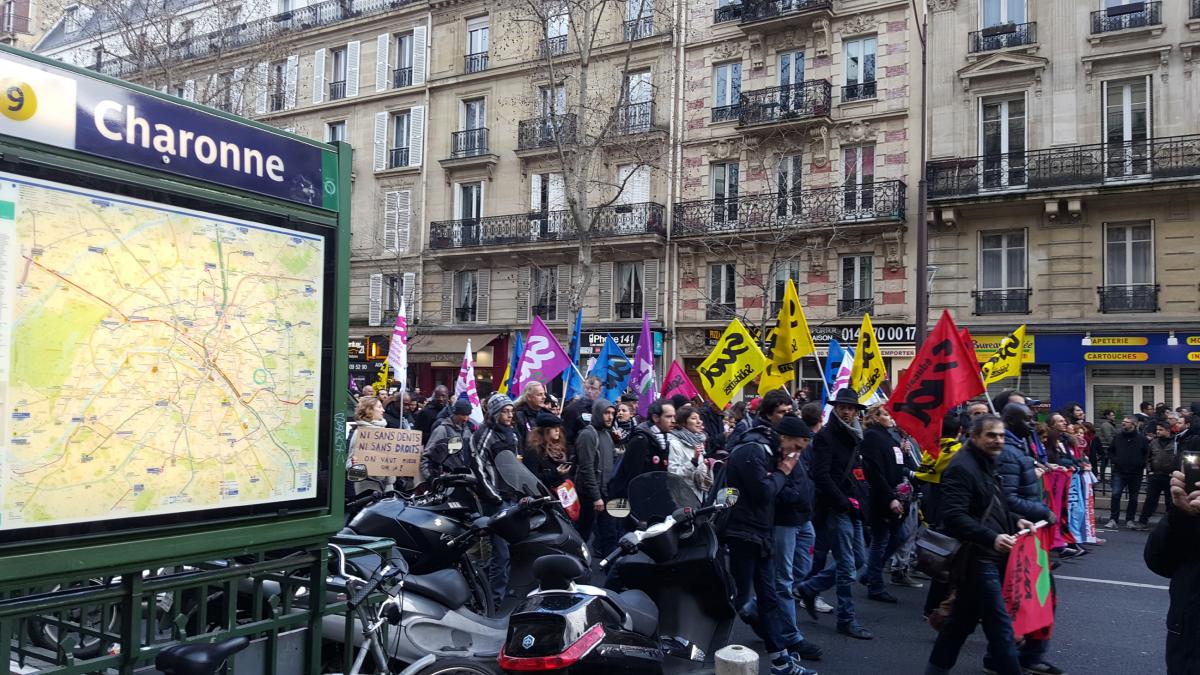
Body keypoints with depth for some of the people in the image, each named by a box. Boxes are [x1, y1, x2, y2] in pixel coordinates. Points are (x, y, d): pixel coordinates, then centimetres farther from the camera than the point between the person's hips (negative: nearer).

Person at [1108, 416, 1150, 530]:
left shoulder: (1142, 439, -1)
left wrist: (1141, 464, -9)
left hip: (1135, 473, -1)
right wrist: (1114, 460, 1)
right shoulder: (1117, 437, 7)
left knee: (1133, 498, 8)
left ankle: (1130, 520, 19)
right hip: (1119, 471, 1)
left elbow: (1147, 454, 3)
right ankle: (1113, 519, -9)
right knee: (1115, 494, -11)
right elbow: (1111, 451, 17)